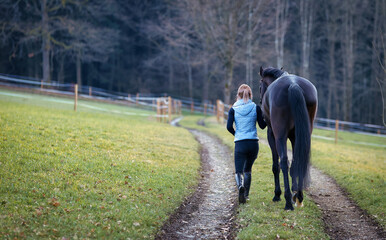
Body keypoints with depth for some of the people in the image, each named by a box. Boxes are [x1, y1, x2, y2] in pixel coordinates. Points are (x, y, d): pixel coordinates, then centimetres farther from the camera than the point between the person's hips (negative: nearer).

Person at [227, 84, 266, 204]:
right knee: (248, 169, 21)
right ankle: (246, 194, 24)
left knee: (239, 171, -1)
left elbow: (229, 126, -8)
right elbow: (262, 125, 1)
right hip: (254, 143, 2)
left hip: (240, 144, -2)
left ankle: (241, 186, -32)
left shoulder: (233, 109, -1)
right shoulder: (256, 108, 0)